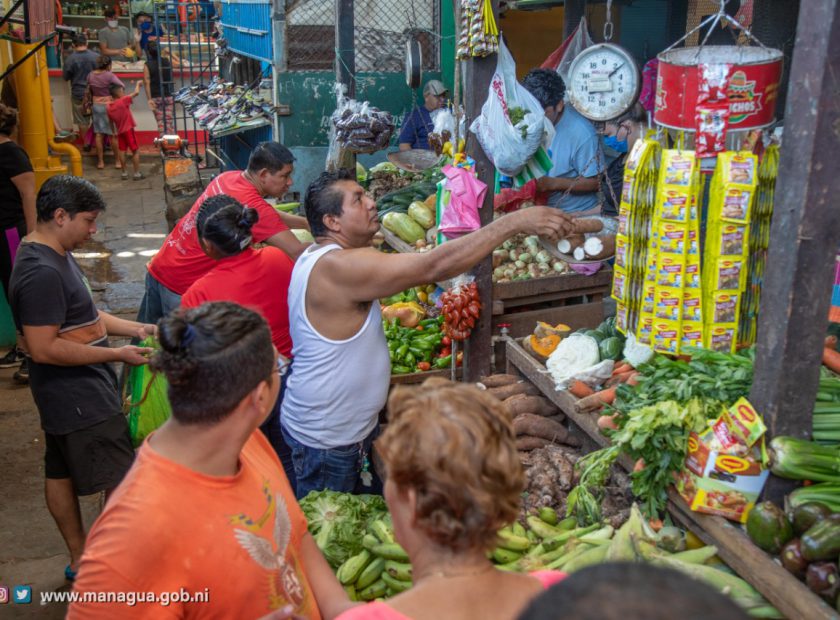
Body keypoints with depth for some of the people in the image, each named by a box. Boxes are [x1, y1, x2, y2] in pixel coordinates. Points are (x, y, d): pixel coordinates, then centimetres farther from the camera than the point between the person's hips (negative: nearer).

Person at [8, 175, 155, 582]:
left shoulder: (55, 255, 8)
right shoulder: (42, 272, -25)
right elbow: (43, 348, -27)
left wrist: (135, 328, 6)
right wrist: (118, 354, -22)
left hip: (69, 394, 10)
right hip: (79, 397, -10)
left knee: (61, 473, 19)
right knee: (122, 484, -2)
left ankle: (80, 559, 34)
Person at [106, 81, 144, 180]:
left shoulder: (109, 107, 3)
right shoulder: (123, 101, -15)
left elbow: (111, 122, 10)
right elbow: (136, 93, -15)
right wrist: (138, 84, 3)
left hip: (120, 131, 6)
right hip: (128, 130, -6)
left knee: (121, 151, 12)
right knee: (136, 151, 1)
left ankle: (124, 173, 18)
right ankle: (137, 173, 1)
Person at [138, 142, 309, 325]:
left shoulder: (228, 178, 0)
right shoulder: (252, 205, -24)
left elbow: (269, 217, 15)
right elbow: (297, 252, -27)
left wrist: (307, 223, 11)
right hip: (182, 286, -8)